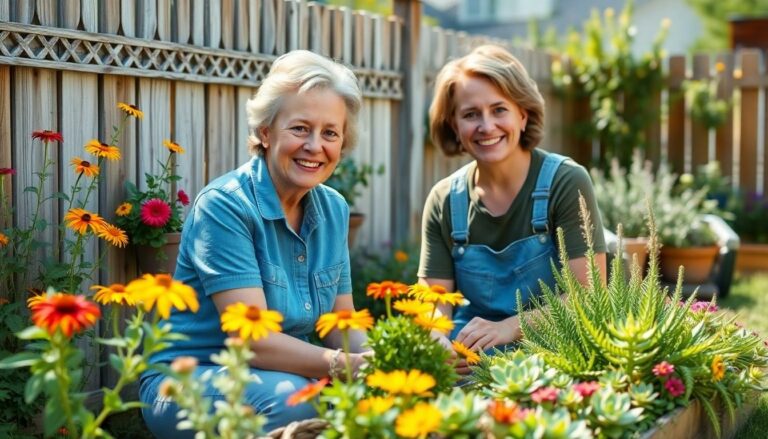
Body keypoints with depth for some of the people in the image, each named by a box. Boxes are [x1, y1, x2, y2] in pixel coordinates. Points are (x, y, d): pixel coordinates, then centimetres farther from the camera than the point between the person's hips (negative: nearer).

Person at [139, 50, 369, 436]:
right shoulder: (224, 205, -18)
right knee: (291, 398, -34)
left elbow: (342, 328, 2)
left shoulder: (333, 210, 3)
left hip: (280, 375, 6)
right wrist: (349, 367, -35)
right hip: (185, 384, -5)